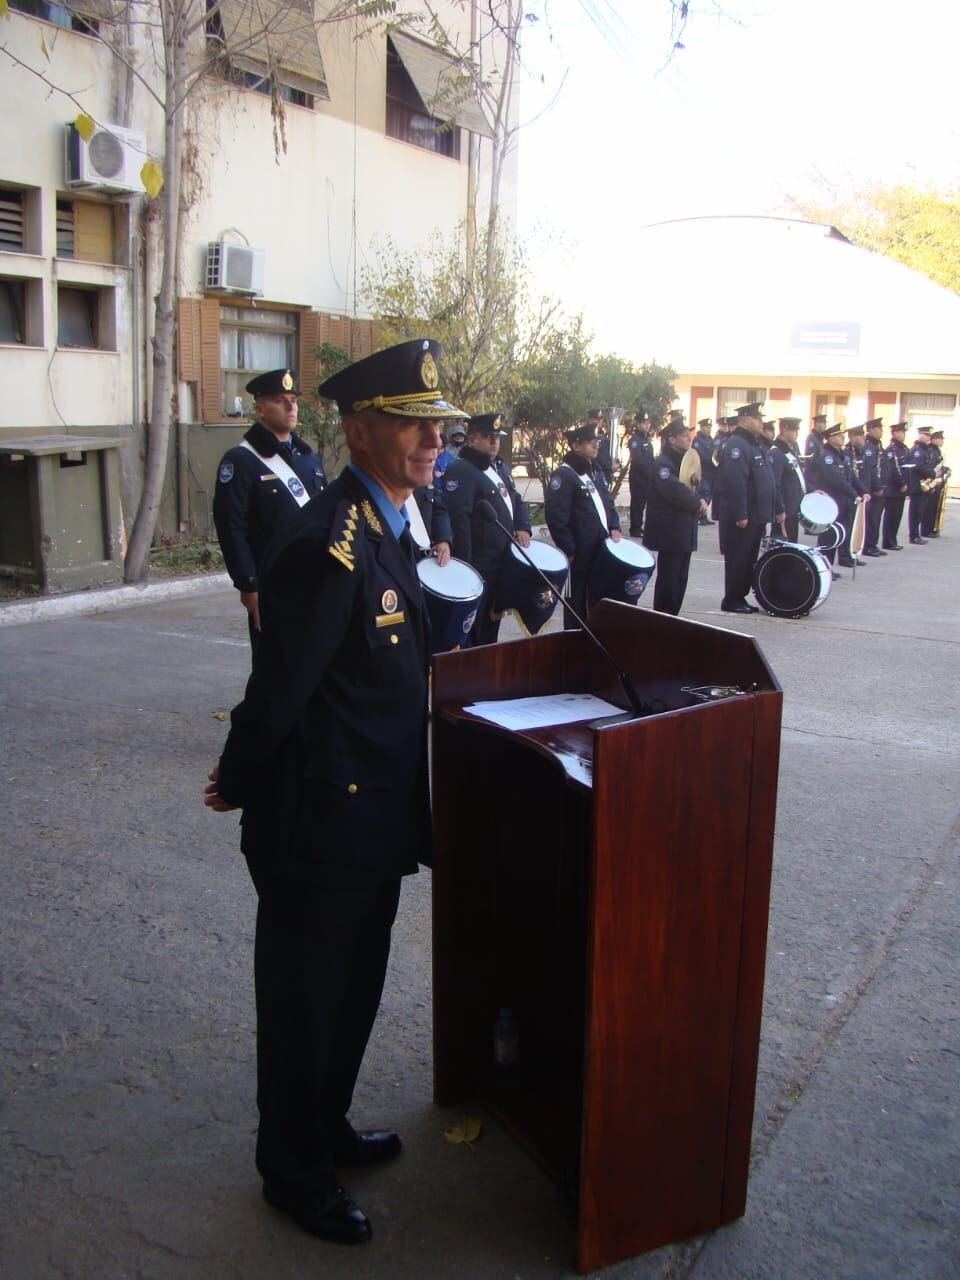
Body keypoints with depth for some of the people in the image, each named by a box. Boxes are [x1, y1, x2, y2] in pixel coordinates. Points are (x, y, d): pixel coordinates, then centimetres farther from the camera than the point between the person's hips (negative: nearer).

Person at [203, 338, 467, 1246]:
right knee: (305, 997, 12)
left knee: (354, 987, 24)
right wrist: (236, 788, -8)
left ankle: (326, 1126, 47)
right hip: (321, 826, -9)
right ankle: (294, 1171, 34)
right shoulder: (329, 546, -26)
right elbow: (278, 690, -23)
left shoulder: (382, 525, 7)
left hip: (372, 819, 9)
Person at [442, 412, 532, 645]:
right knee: (474, 628, -3)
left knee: (492, 620, 18)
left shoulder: (500, 467, 16)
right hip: (477, 567, -9)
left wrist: (523, 527, 6)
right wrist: (463, 564, -27)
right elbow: (458, 519, -23)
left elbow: (516, 500, 27)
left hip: (502, 562, 9)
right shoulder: (461, 471, -15)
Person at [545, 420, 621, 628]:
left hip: (600, 549, 8)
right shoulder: (563, 475, -14)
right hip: (580, 554, -8)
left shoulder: (594, 472, 14)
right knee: (577, 603, 3)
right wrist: (568, 550, -18)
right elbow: (556, 517, -19)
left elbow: (607, 502, 24)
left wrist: (614, 527, 7)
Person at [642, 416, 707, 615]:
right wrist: (697, 503, -14)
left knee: (681, 578, 12)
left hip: (686, 530, 9)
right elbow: (675, 491, -26)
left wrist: (702, 500, -5)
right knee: (668, 578, -4)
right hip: (670, 532, -9)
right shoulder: (663, 464, -12)